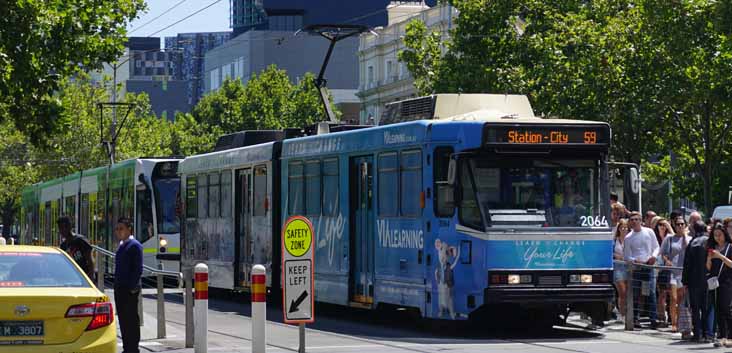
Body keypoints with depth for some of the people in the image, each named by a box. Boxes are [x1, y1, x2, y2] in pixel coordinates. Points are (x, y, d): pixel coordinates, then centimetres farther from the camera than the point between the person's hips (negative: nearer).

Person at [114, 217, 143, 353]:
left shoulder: (134, 245, -11)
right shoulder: (121, 245, 16)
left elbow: (138, 269, -15)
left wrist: (132, 287, -18)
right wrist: (117, 286, 14)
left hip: (129, 290, -9)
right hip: (120, 288, 9)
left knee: (132, 320, -4)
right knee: (123, 320, 12)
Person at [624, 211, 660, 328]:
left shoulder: (649, 232, 4)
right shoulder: (628, 238, 3)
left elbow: (656, 247, 10)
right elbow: (626, 256, 4)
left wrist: (654, 256, -10)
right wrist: (635, 261, -16)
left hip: (648, 266, 0)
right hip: (635, 267, 0)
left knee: (651, 293, -7)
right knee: (635, 294, 2)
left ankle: (653, 319, -8)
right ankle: (635, 319, 8)